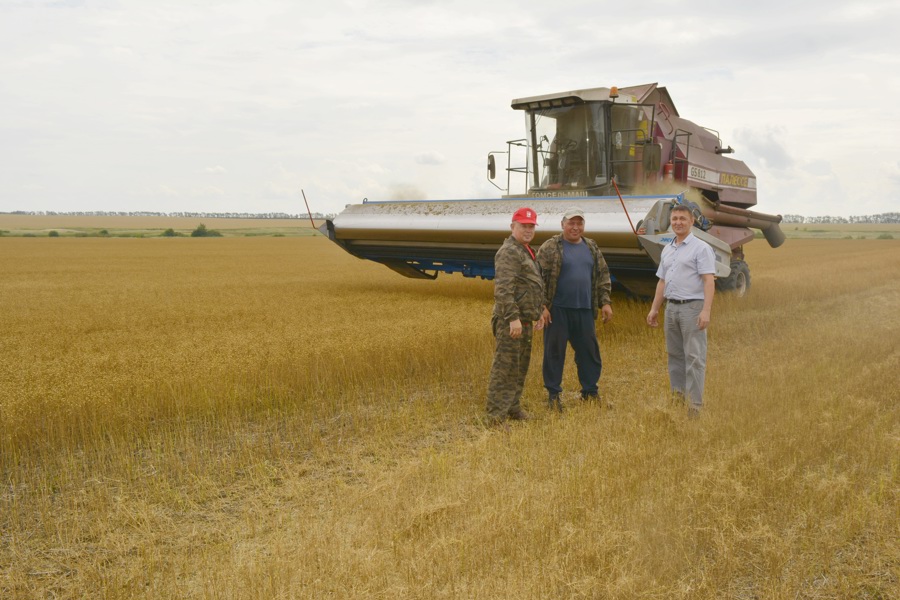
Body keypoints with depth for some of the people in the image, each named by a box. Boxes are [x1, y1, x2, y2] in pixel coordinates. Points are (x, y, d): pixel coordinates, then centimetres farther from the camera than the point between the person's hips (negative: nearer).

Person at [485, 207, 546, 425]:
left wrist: (537, 313, 24)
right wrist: (513, 318, -26)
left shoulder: (526, 252, 20)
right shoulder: (509, 252, -13)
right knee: (505, 366, -9)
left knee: (520, 367, 16)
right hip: (510, 320, -10)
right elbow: (503, 288, -22)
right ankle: (496, 415, -5)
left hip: (524, 319, 10)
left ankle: (513, 407, 26)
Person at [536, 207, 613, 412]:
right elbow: (539, 278, -8)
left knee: (589, 352, 9)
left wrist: (605, 302, 9)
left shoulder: (591, 248, 12)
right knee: (554, 352, 3)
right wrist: (542, 306, -13)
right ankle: (553, 394, 14)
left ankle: (590, 392, 22)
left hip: (585, 310, 5)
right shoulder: (550, 248, -5)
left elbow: (603, 276, 17)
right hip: (558, 310, -5)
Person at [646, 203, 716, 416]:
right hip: (671, 307, 7)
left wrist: (706, 311, -23)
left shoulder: (701, 248, -6)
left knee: (694, 357, -6)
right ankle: (677, 396, 20)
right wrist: (654, 308, 15)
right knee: (674, 355, 11)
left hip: (692, 307, -7)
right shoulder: (667, 249, 16)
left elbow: (709, 281, -14)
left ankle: (695, 404, -4)